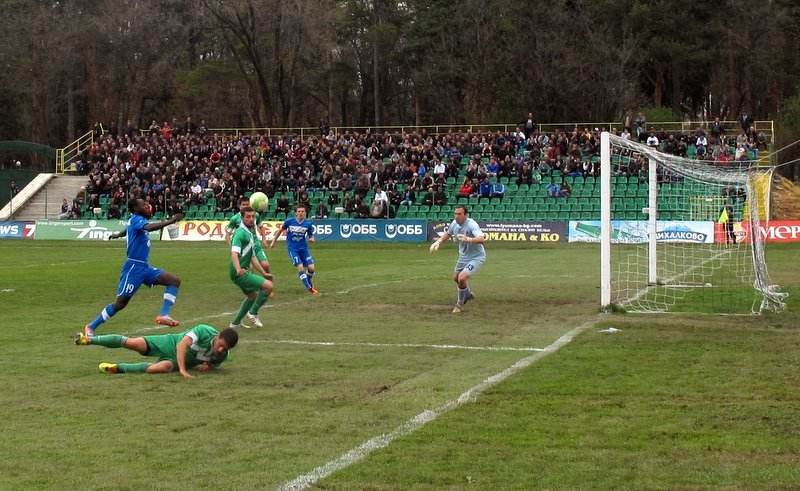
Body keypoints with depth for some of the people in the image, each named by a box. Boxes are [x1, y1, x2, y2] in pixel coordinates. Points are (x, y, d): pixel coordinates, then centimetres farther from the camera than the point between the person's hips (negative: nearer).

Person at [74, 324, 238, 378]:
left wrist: (205, 367, -17)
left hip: (176, 362, 2)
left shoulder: (222, 356, -11)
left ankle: (117, 368, -21)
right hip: (171, 344, -2)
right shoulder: (204, 331, -26)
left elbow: (212, 365, 8)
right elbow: (182, 344, -33)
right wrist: (182, 369, -43)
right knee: (134, 343, -20)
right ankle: (89, 339, 1)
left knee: (164, 367, -34)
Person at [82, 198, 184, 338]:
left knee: (174, 281, -5)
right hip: (134, 267, -9)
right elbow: (149, 228, -37)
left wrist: (117, 235, 60)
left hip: (144, 267, 9)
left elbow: (126, 230, 39)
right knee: (120, 303, -6)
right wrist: (171, 221, -39)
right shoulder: (136, 219, -14)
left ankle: (163, 315, -15)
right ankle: (91, 327, 10)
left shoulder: (137, 220, 15)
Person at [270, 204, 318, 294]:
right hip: (292, 249, -2)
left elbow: (311, 235, 7)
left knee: (311, 268, -6)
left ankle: (310, 283, 27)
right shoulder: (289, 222, -8)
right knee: (300, 267, -17)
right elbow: (280, 230, 8)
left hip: (303, 248, 2)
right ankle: (309, 288, -5)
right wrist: (273, 241, 11)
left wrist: (312, 239, -17)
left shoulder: (308, 224, -5)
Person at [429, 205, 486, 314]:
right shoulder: (454, 223, -8)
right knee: (456, 278, 23)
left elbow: (482, 239, -47)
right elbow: (448, 233, 16)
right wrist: (438, 241, 1)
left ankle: (460, 304, 4)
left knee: (462, 278, -22)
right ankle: (468, 295, 54)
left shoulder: (471, 225, -30)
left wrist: (468, 239, -63)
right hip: (463, 256, 8)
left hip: (476, 257, -8)